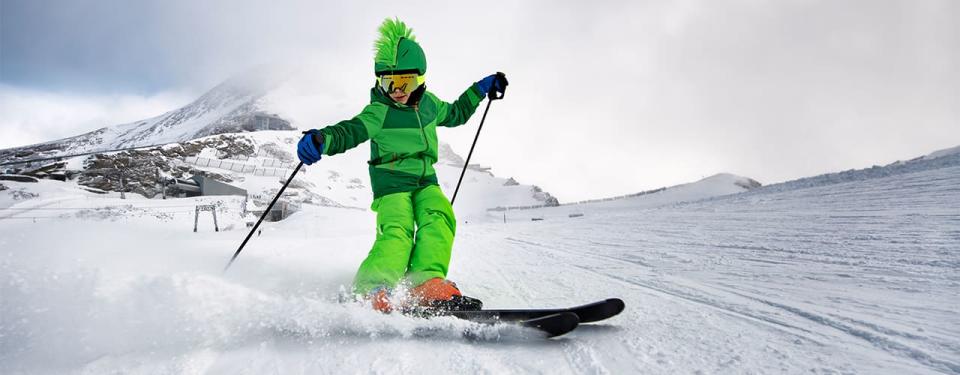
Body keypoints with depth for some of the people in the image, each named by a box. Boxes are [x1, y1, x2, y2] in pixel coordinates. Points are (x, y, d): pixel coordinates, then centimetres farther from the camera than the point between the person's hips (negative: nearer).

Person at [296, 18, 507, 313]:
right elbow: (350, 131, -22)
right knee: (396, 231, -29)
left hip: (425, 181, 5)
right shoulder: (379, 112, -8)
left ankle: (426, 284, -39)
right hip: (391, 182, -5)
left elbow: (454, 114, 29)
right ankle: (372, 292, -43)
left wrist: (480, 89, 24)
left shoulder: (429, 103, 10)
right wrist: (321, 140, -43)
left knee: (439, 218, -24)